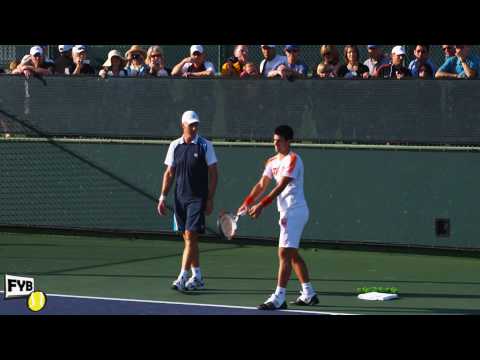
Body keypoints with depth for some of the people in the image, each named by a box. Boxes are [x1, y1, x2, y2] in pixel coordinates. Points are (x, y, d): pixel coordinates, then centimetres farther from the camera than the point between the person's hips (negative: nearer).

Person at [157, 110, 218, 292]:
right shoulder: (174, 146, 7)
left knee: (190, 236, -12)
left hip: (197, 199, -4)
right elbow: (169, 173, 12)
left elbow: (213, 173, -3)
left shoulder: (205, 145, -4)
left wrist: (210, 200, -8)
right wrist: (162, 197, 6)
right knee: (188, 238, 9)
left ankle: (182, 277, -14)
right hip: (180, 199, 5)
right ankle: (197, 277, 18)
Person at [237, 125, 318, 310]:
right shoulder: (272, 161, 13)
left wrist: (261, 205, -28)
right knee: (293, 254, 16)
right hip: (288, 212, 10)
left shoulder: (293, 159, -15)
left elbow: (281, 187, -23)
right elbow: (261, 185, 9)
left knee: (284, 254, -14)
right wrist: (247, 202, -5)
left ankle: (279, 298, -17)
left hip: (294, 211, -10)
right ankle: (308, 294, 25)